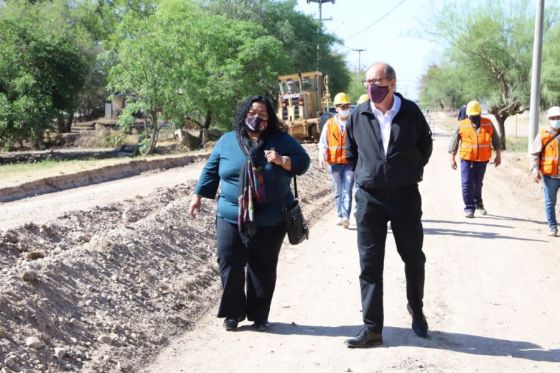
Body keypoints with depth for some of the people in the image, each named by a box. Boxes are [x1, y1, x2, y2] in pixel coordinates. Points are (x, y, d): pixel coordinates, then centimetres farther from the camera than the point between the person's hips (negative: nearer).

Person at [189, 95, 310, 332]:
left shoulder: (281, 141, 4)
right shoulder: (227, 141, 8)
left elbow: (303, 161, 3)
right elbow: (210, 170, 15)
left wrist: (282, 160, -15)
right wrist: (198, 195, 13)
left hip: (270, 221, -1)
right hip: (231, 216, 1)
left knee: (263, 269, 6)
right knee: (229, 265, -1)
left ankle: (259, 315, 19)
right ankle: (232, 313, 15)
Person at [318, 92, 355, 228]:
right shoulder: (329, 124, 5)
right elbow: (323, 143, 6)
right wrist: (322, 156, -10)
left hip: (350, 162, -2)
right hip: (334, 162, 2)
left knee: (347, 190, -11)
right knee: (338, 191, 12)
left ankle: (346, 217, -17)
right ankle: (340, 216, 21)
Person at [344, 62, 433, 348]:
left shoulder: (411, 112, -5)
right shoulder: (358, 116, -1)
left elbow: (425, 145, 10)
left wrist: (411, 172, 10)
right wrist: (364, 175, 9)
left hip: (406, 195, -1)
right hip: (369, 197, 1)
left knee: (414, 258, 12)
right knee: (369, 263, 0)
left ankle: (416, 309, 37)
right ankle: (372, 328, 6)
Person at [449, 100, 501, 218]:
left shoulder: (488, 124, 1)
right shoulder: (462, 125, -3)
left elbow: (495, 140, 10)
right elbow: (454, 142, 3)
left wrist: (498, 155, 11)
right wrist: (452, 158, 1)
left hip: (482, 160, 1)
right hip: (466, 159, -1)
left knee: (478, 183, 15)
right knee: (467, 184, -6)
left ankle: (478, 202, 38)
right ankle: (469, 208, 2)